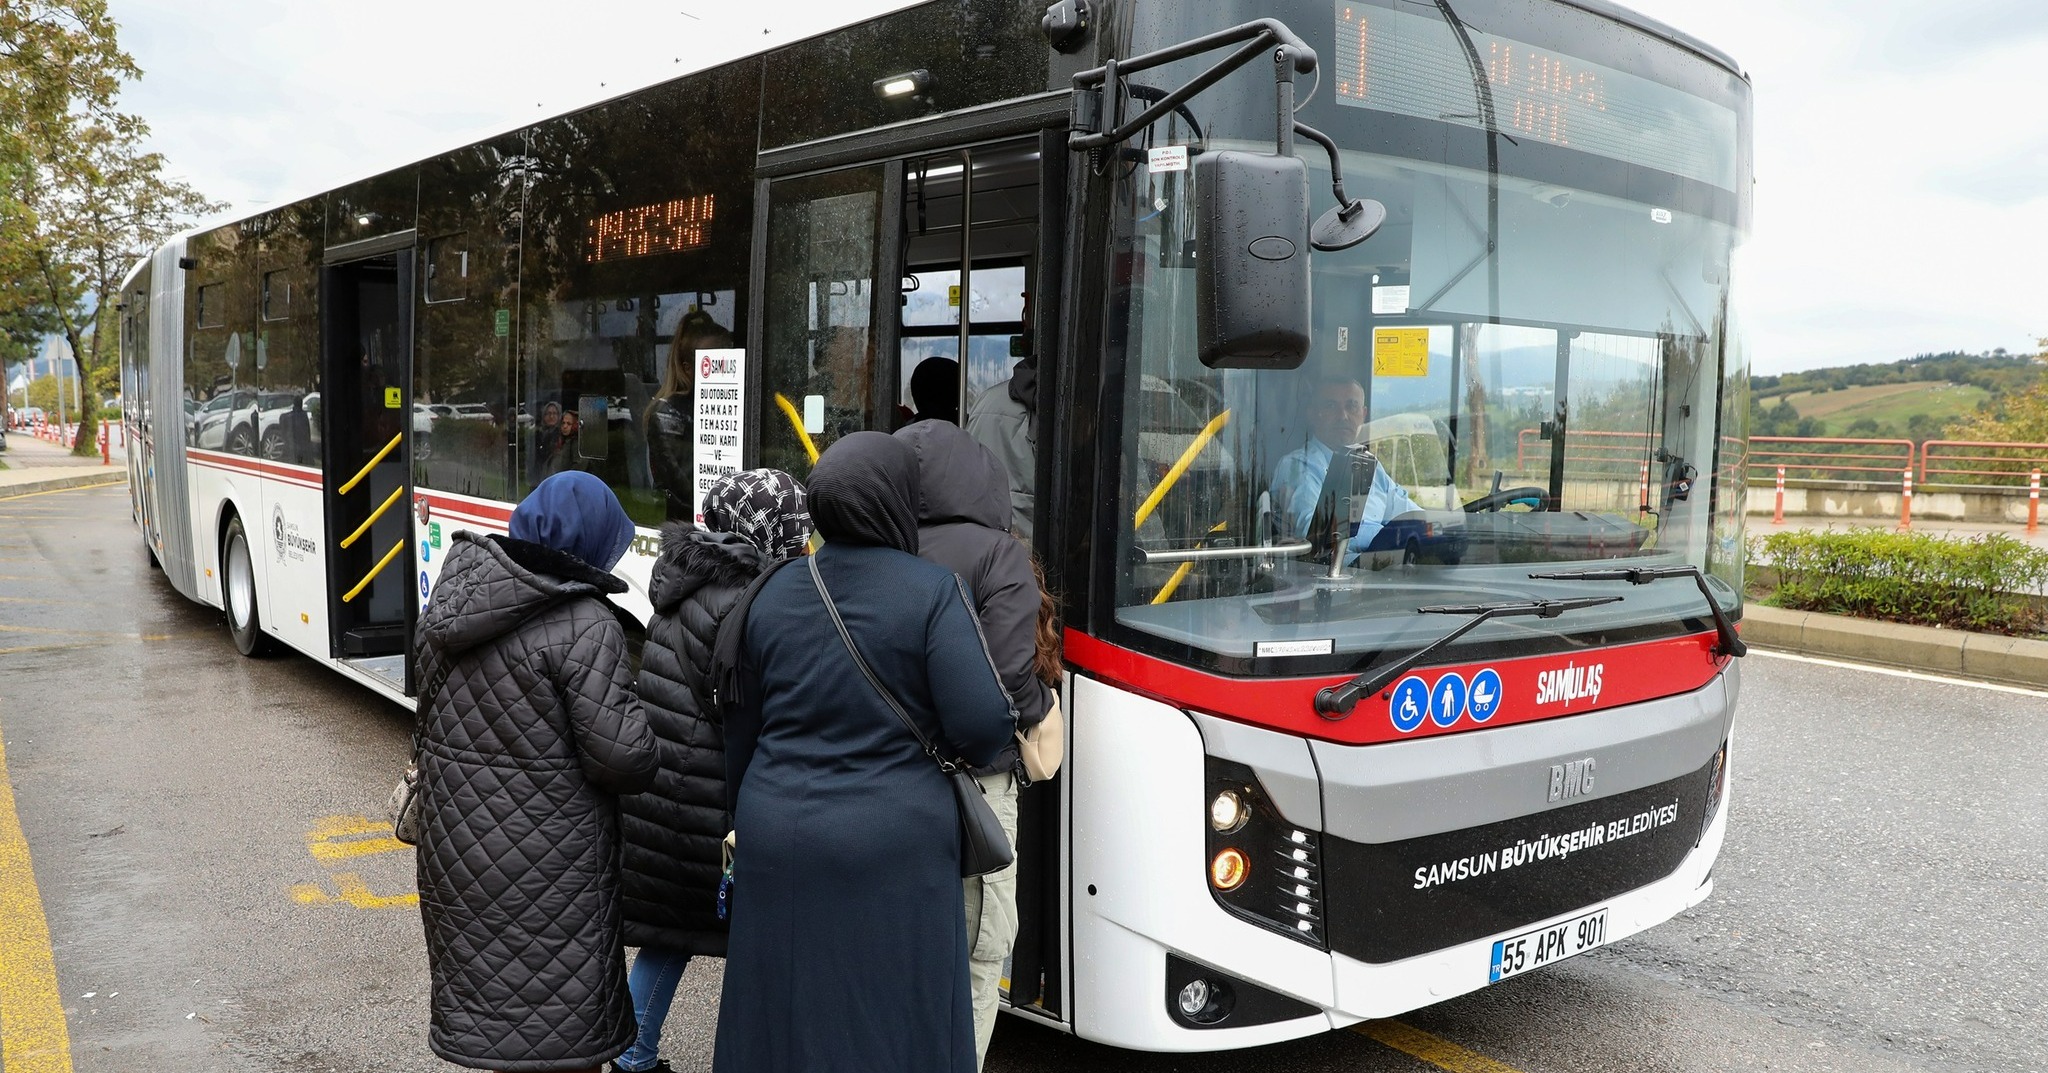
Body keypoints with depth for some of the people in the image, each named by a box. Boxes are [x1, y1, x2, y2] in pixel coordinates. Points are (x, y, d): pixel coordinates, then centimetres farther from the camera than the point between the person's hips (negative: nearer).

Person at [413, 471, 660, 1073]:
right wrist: (651, 766, -1)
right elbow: (622, 754, -21)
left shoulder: (450, 601, 3)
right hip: (545, 858, -7)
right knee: (561, 1021, 6)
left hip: (457, 838, 7)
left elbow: (436, 714, 13)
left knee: (486, 983, 22)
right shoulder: (583, 625, -20)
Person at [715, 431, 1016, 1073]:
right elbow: (984, 723, -17)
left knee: (781, 1017, 16)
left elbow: (741, 728, 11)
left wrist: (745, 816, 24)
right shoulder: (933, 593, -11)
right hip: (892, 848, -4)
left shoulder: (774, 594, 3)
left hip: (779, 842, 5)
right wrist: (969, 754, 6)